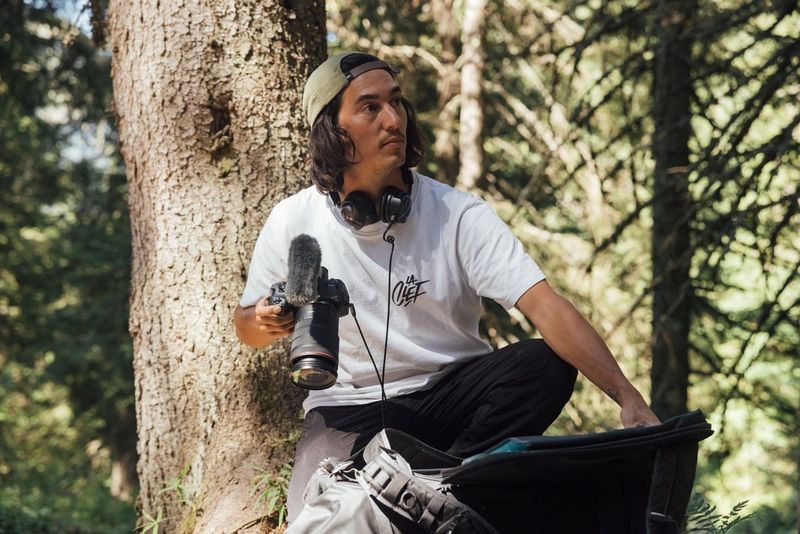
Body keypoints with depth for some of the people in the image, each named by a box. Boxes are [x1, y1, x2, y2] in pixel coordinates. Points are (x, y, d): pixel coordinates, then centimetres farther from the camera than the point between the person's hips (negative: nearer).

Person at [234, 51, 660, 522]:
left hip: (450, 391, 0)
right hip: (350, 408, 0)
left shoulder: (459, 215, -10)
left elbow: (546, 306, -22)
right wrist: (265, 322, -15)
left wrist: (626, 395, -36)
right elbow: (246, 328, 12)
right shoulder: (293, 222, -4)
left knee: (548, 363, -28)